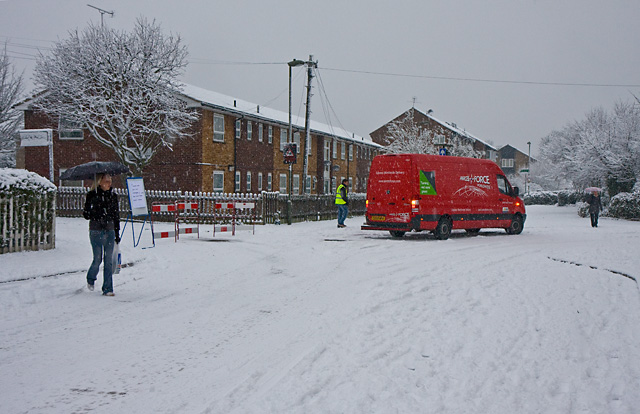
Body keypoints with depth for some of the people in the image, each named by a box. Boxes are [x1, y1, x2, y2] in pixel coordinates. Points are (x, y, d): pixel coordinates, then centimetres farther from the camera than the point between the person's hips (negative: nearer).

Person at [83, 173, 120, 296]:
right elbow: (86, 214, -3)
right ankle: (90, 279, 29)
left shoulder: (113, 196, 9)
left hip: (109, 231, 3)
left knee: (109, 260, 1)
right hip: (96, 231, -3)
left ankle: (108, 289, 7)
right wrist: (96, 215, -24)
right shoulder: (92, 195, -2)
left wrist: (117, 233, 15)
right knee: (97, 259, -1)